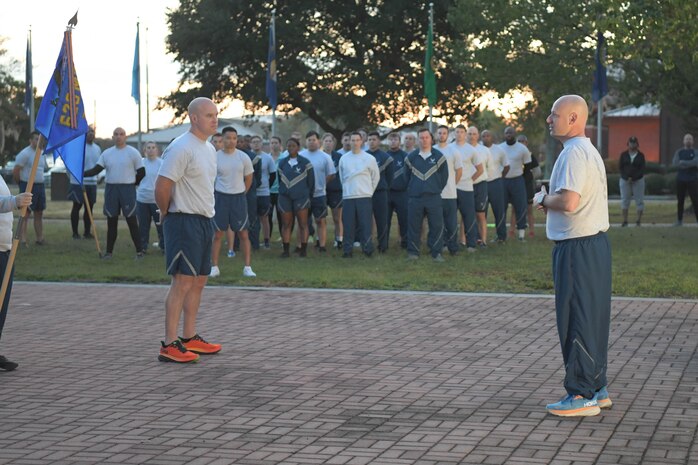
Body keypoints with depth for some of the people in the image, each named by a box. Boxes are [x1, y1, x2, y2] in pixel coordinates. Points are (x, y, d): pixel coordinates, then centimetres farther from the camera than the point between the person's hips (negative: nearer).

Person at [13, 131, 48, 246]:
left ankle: (40, 239, 17)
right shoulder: (25, 154, -11)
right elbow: (15, 172, -13)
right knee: (25, 214, -8)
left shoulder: (42, 154, 13)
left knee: (39, 214, 11)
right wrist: (21, 183, -2)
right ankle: (22, 240, -9)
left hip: (40, 186, 8)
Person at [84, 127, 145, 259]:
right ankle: (109, 251, 14)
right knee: (111, 221, 8)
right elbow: (96, 169, 2)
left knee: (131, 220, -4)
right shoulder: (107, 153, 8)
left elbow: (141, 172, 0)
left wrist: (132, 183, 1)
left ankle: (139, 251, 1)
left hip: (127, 190, -4)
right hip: (111, 189, 4)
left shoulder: (132, 152, -2)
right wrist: (82, 173, -12)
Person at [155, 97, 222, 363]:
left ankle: (189, 338, 21)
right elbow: (162, 186, -19)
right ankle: (170, 346, -11)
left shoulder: (209, 149, 16)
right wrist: (167, 214, -5)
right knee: (183, 281, -12)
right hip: (185, 221, -10)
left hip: (205, 221, 10)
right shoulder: (181, 148, -15)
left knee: (199, 281, 12)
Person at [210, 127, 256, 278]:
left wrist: (240, 193, 10)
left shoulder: (243, 157, -2)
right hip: (220, 197, 0)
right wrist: (215, 195, 6)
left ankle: (247, 267, 5)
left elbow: (248, 178, 9)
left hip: (239, 197, 0)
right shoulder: (215, 157, -3)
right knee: (218, 233, 3)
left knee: (243, 234, 1)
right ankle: (214, 267, 9)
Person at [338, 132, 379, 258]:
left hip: (365, 197, -2)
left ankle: (367, 249, -1)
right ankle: (347, 250, 6)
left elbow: (376, 177, 9)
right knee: (348, 224, 1)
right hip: (348, 197, 2)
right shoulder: (343, 159, 7)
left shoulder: (369, 158, 1)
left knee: (365, 224, -5)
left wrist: (369, 190, 8)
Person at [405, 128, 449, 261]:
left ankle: (436, 252, 5)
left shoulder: (439, 157, 3)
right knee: (414, 226, 3)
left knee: (437, 225, -3)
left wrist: (437, 190, 8)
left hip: (434, 197, -1)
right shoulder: (411, 158, 6)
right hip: (415, 198, 1)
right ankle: (413, 251, 13)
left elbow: (444, 176, 8)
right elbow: (407, 176, 15)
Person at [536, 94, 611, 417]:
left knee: (576, 320, -5)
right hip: (595, 242, 11)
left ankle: (582, 395, -1)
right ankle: (597, 388, 23)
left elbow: (568, 201, -28)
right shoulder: (589, 151, 18)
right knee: (593, 318, 15)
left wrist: (543, 200, -9)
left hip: (577, 248, -11)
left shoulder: (574, 153, -16)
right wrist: (550, 201, 8)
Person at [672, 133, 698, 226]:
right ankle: (679, 220, 14)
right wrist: (689, 164, -14)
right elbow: (675, 163, -8)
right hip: (681, 180, 2)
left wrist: (682, 162, -13)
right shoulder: (679, 152, 10)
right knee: (680, 201, 6)